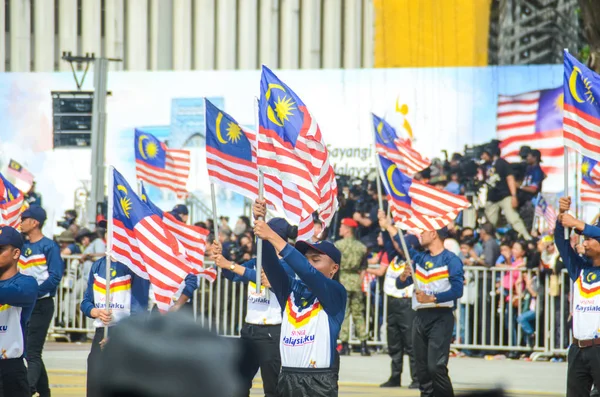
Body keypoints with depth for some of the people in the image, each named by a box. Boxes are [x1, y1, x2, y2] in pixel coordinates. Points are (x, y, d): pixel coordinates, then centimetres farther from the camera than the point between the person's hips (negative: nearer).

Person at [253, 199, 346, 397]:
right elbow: (270, 263, 0)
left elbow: (307, 272, -19)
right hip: (287, 379, 6)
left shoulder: (336, 294, -3)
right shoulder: (291, 289, 13)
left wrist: (273, 237, -21)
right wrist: (261, 221, -15)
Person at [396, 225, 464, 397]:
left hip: (441, 317, -7)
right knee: (422, 368, 8)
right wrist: (404, 276, -6)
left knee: (436, 366, -16)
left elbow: (457, 290, -14)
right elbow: (400, 284, 16)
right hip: (420, 317, 7)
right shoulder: (419, 258, 17)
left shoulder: (450, 260, -4)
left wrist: (432, 298, -21)